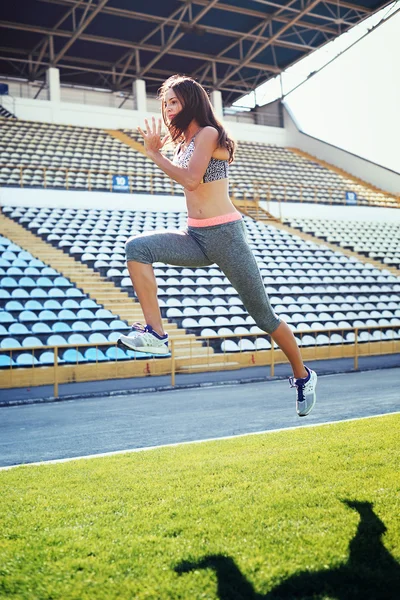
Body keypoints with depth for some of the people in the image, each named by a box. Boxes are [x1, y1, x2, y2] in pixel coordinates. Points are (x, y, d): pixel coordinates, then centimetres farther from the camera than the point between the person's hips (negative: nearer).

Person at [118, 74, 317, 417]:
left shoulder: (208, 133, -7)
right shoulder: (186, 142, 16)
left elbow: (191, 180, -22)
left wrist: (154, 154, -11)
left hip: (225, 234, -7)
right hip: (196, 238, 7)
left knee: (263, 314, 2)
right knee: (137, 247, -18)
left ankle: (303, 376, 21)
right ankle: (156, 334, -20)